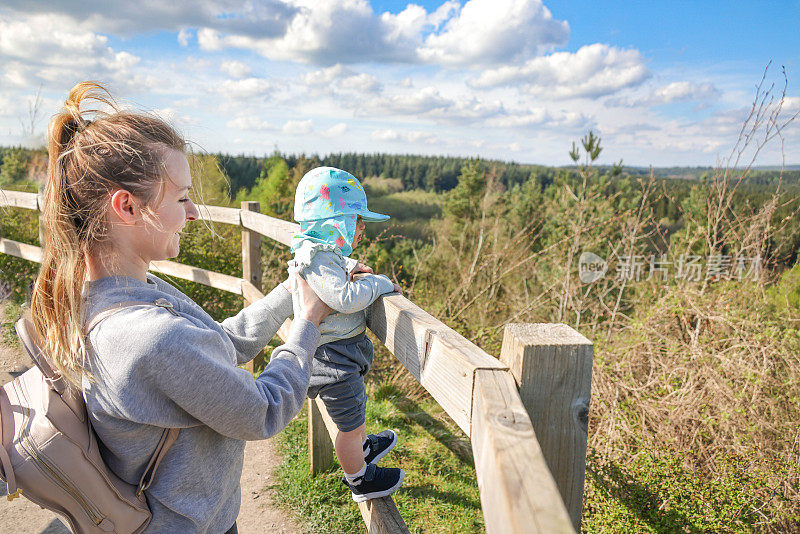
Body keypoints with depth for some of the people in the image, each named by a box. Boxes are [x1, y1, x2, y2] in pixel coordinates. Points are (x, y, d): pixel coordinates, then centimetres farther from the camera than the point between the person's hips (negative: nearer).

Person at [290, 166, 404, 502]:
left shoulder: (318, 251, 5)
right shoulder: (320, 260, -27)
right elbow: (346, 298, -37)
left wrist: (349, 265, 11)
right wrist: (379, 283, -22)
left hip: (339, 352, 10)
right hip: (334, 358, -10)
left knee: (355, 409, 32)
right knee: (350, 423, 10)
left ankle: (362, 448, 56)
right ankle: (360, 480, 31)